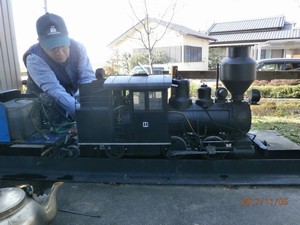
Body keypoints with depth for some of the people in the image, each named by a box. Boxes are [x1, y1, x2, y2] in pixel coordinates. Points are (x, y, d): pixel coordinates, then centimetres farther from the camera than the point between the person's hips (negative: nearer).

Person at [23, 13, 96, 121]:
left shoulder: (77, 47, -17)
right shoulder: (34, 58, -28)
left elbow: (88, 79, -24)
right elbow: (54, 90, -41)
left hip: (72, 96, 4)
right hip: (44, 104, -4)